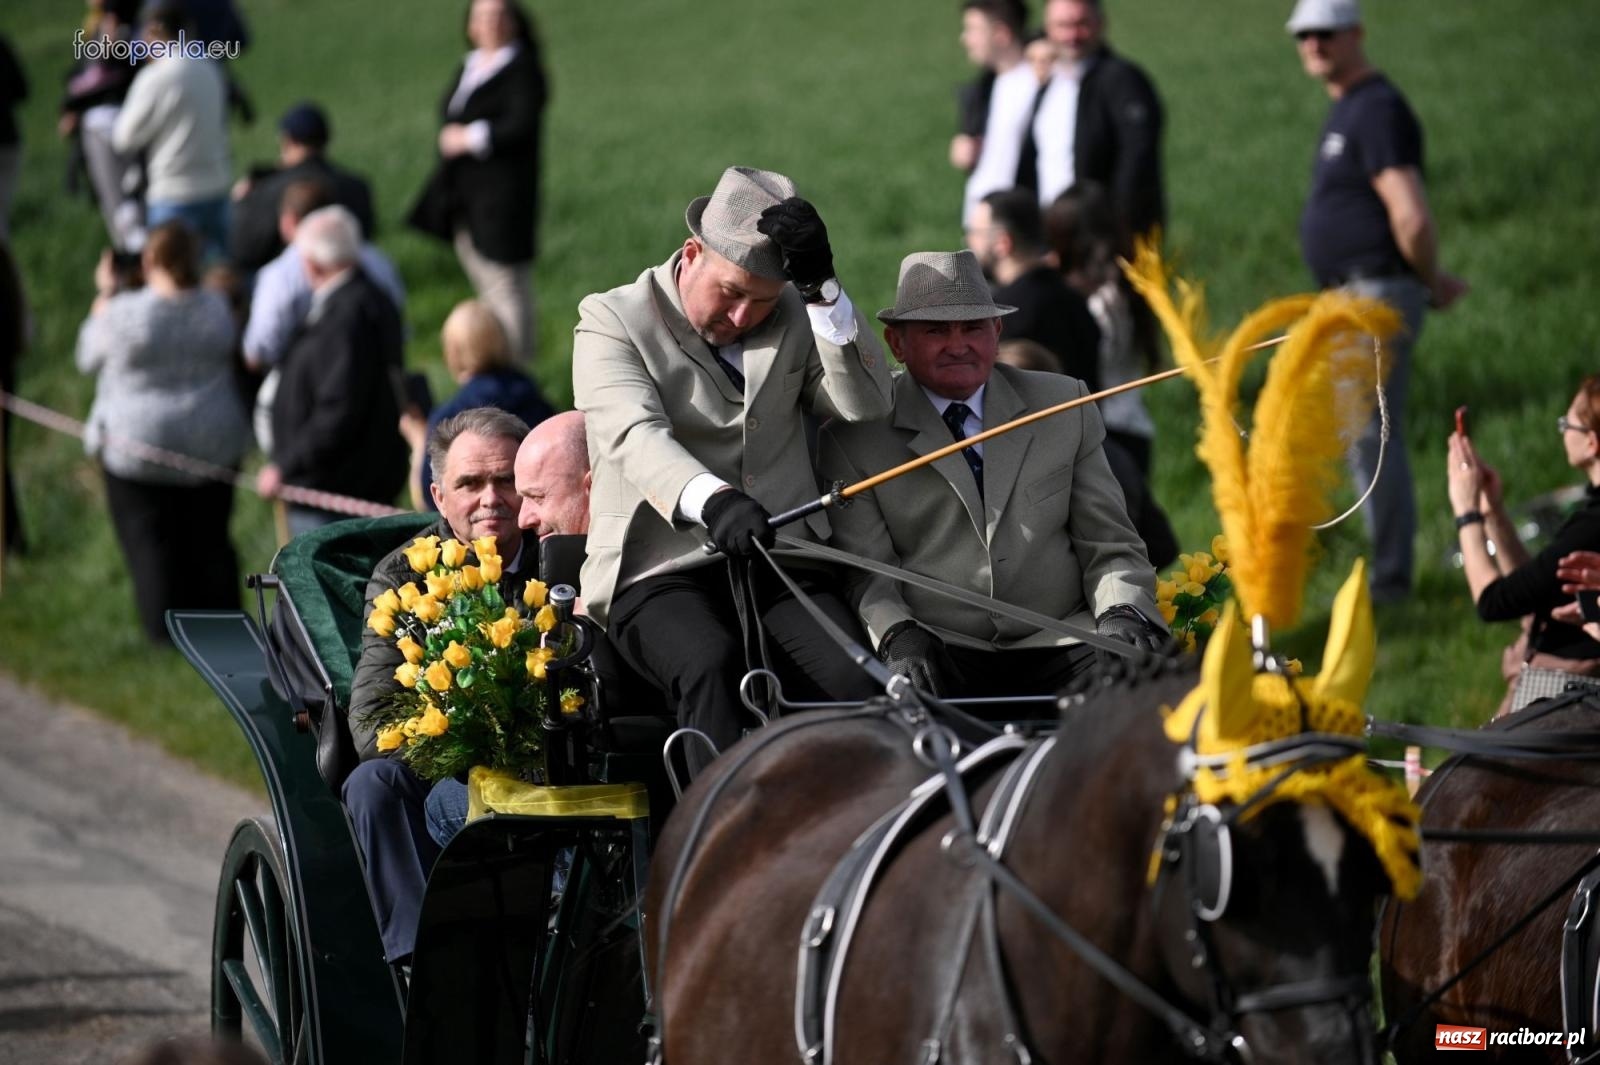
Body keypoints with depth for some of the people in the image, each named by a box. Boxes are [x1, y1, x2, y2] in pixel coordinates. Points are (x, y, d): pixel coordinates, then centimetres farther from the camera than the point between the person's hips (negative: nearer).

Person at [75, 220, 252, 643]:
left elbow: (89, 358, -1)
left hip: (137, 446, -4)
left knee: (150, 542, 9)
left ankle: (167, 633, 11)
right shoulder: (217, 309, -7)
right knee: (208, 538, 17)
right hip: (212, 443, 4)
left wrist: (103, 297, 8)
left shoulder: (124, 313, -19)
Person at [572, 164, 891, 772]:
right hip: (660, 577, -3)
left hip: (781, 566, 4)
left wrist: (823, 292, -6)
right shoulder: (613, 322, 3)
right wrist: (711, 500, -36)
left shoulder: (794, 319, 18)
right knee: (713, 666, -36)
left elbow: (866, 403, 4)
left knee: (853, 680, -27)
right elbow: (636, 436, -16)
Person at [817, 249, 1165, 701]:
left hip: (1056, 646, 3)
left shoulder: (1064, 407, 15)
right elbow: (865, 573, 0)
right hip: (937, 653, -3)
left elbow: (1109, 545, 14)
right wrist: (897, 634, -22)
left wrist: (1121, 613, -7)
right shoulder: (853, 439, 7)